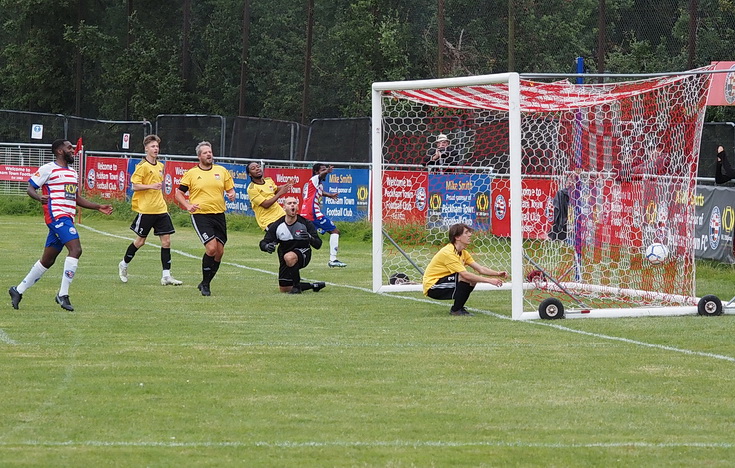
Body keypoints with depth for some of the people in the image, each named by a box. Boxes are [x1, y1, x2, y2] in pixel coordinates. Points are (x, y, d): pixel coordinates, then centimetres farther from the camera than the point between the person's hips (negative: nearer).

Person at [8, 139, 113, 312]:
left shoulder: (73, 173, 22)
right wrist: (39, 197, -26)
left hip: (67, 218, 9)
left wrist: (98, 207, 23)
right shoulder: (48, 169, -4)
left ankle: (18, 290, 22)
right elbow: (30, 188, -5)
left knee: (47, 261, 12)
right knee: (75, 249, -23)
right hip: (56, 215, -9)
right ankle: (63, 294, -21)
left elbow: (76, 198, 29)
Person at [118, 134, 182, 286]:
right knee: (140, 241, 4)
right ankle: (123, 265, 27)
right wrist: (151, 186, -26)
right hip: (145, 209, -7)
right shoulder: (142, 166, -10)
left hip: (160, 209, 7)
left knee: (166, 240, -2)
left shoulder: (160, 165, 13)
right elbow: (135, 186, -14)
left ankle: (166, 276, -1)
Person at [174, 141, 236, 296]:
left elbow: (230, 189, 16)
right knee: (211, 247, -19)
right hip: (200, 215, -4)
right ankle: (205, 284, -4)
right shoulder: (191, 173, 2)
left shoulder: (222, 171, 10)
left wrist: (231, 195, -7)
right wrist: (188, 206, -9)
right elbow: (179, 193, 7)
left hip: (219, 215, 4)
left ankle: (205, 283, 19)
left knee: (219, 252, 2)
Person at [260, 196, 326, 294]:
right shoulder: (276, 226, -10)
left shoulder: (305, 223, -15)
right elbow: (263, 243, -6)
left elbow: (318, 245, -17)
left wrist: (310, 238, -40)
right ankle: (315, 286, 27)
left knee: (289, 257, -40)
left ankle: (297, 286, -20)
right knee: (284, 289, 6)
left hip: (303, 254, -4)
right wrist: (267, 246, -31)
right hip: (285, 256, 4)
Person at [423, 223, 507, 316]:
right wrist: (489, 280, -29)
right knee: (464, 277, -26)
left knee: (473, 280, -3)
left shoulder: (463, 252, 8)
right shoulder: (449, 252, -23)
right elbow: (465, 274, -30)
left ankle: (458, 308, 5)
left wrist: (497, 273, -14)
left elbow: (480, 269, 3)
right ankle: (456, 310, -15)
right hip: (432, 286, -9)